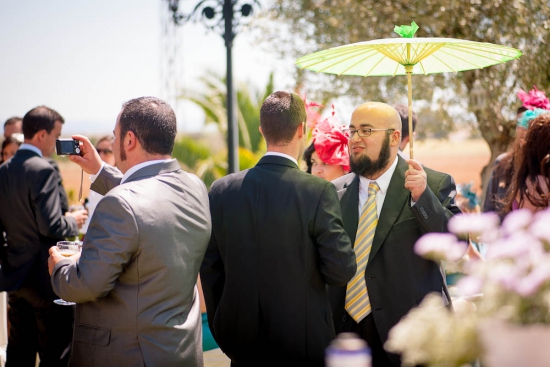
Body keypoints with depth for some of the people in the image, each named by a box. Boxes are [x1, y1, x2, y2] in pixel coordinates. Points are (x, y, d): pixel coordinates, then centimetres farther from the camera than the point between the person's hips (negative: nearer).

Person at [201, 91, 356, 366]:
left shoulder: (220, 191, -3)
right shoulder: (318, 192, -15)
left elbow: (210, 272, 4)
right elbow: (341, 270, -13)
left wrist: (224, 335, 14)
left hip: (243, 343, 4)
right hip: (303, 344, -3)